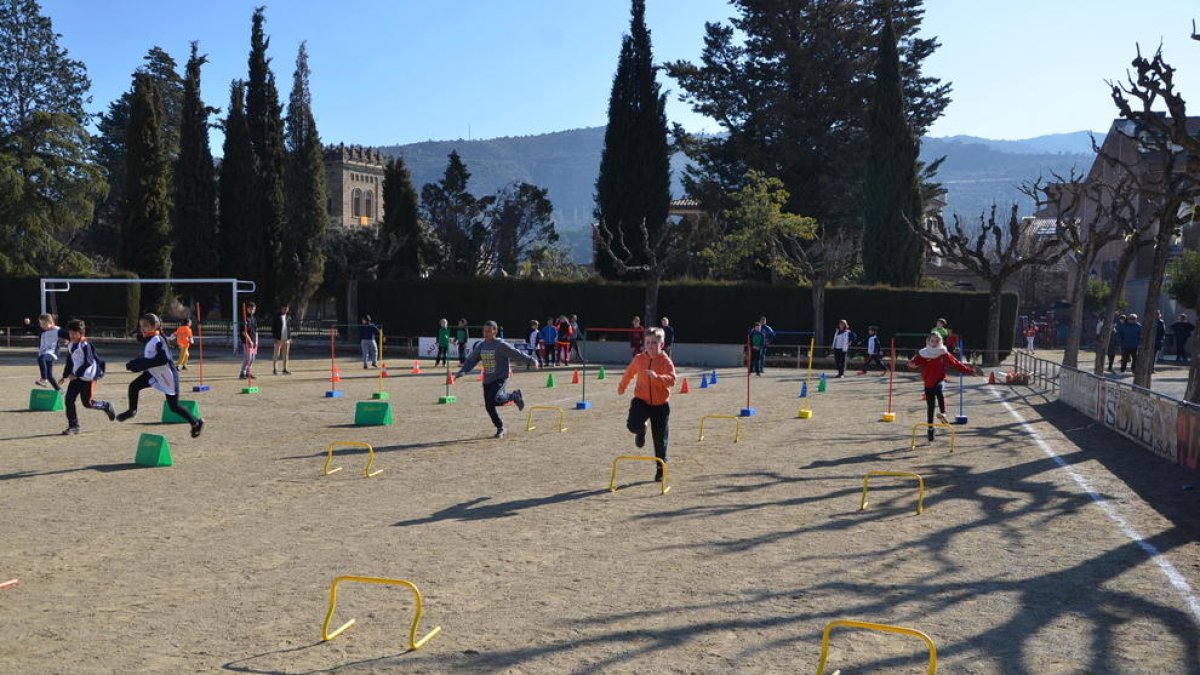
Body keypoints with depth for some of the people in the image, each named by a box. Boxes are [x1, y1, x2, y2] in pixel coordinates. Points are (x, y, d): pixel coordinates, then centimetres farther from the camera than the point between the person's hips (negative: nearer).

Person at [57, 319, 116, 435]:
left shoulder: (85, 345, -15)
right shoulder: (70, 346, 9)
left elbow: (88, 362, -19)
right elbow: (69, 362, 21)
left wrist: (76, 374, -22)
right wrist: (65, 376, 18)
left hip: (87, 377, -7)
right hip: (76, 377, 7)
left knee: (87, 403, -2)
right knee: (69, 399, -4)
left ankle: (106, 406, 26)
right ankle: (73, 426, 2)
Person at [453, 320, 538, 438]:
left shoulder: (501, 345, -10)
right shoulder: (480, 346, 7)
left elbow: (517, 354, -9)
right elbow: (471, 360, 12)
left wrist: (531, 361, -9)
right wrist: (461, 372, 2)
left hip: (500, 379, -6)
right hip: (487, 380, 6)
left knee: (496, 399, -29)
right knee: (489, 406, 3)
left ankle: (514, 396, 2)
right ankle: (500, 428, 23)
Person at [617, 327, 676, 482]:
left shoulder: (665, 361, -10)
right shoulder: (638, 359, -1)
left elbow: (672, 380, -24)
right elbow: (629, 373, 19)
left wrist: (656, 376, -41)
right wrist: (622, 387, 33)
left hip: (660, 404, -1)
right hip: (641, 400, 1)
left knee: (660, 440, 5)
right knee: (633, 425, -25)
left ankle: (660, 469, 25)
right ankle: (641, 431, 15)